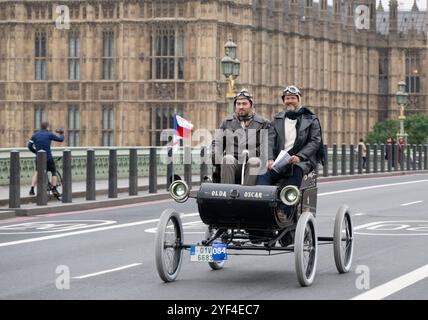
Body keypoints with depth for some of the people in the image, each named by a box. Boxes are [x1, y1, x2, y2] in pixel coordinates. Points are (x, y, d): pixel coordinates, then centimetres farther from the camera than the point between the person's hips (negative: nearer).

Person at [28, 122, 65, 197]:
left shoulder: (35, 135, 4)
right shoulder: (49, 134, -5)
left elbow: (29, 146, 4)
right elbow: (60, 139, 4)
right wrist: (62, 134, 26)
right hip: (48, 158, -3)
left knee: (37, 172, 21)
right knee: (54, 172, 15)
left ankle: (32, 189, 10)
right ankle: (54, 189, 8)